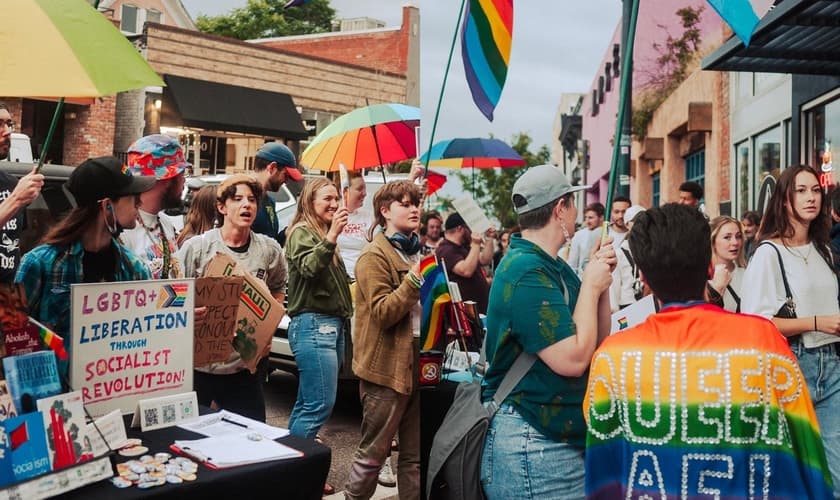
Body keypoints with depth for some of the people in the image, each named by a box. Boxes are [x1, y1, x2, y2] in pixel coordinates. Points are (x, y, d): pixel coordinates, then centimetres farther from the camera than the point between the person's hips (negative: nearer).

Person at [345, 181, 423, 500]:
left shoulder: (416, 252, 16)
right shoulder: (375, 256, -9)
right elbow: (382, 312, -19)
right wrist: (414, 280, -23)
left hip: (417, 363, 8)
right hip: (387, 367, -8)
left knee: (415, 454, 14)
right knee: (373, 452, 2)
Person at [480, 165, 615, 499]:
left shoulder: (555, 267, 10)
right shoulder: (525, 271, -20)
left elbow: (599, 343, 12)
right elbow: (573, 359, -25)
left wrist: (601, 280, 0)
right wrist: (590, 285, -14)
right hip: (532, 443, -10)